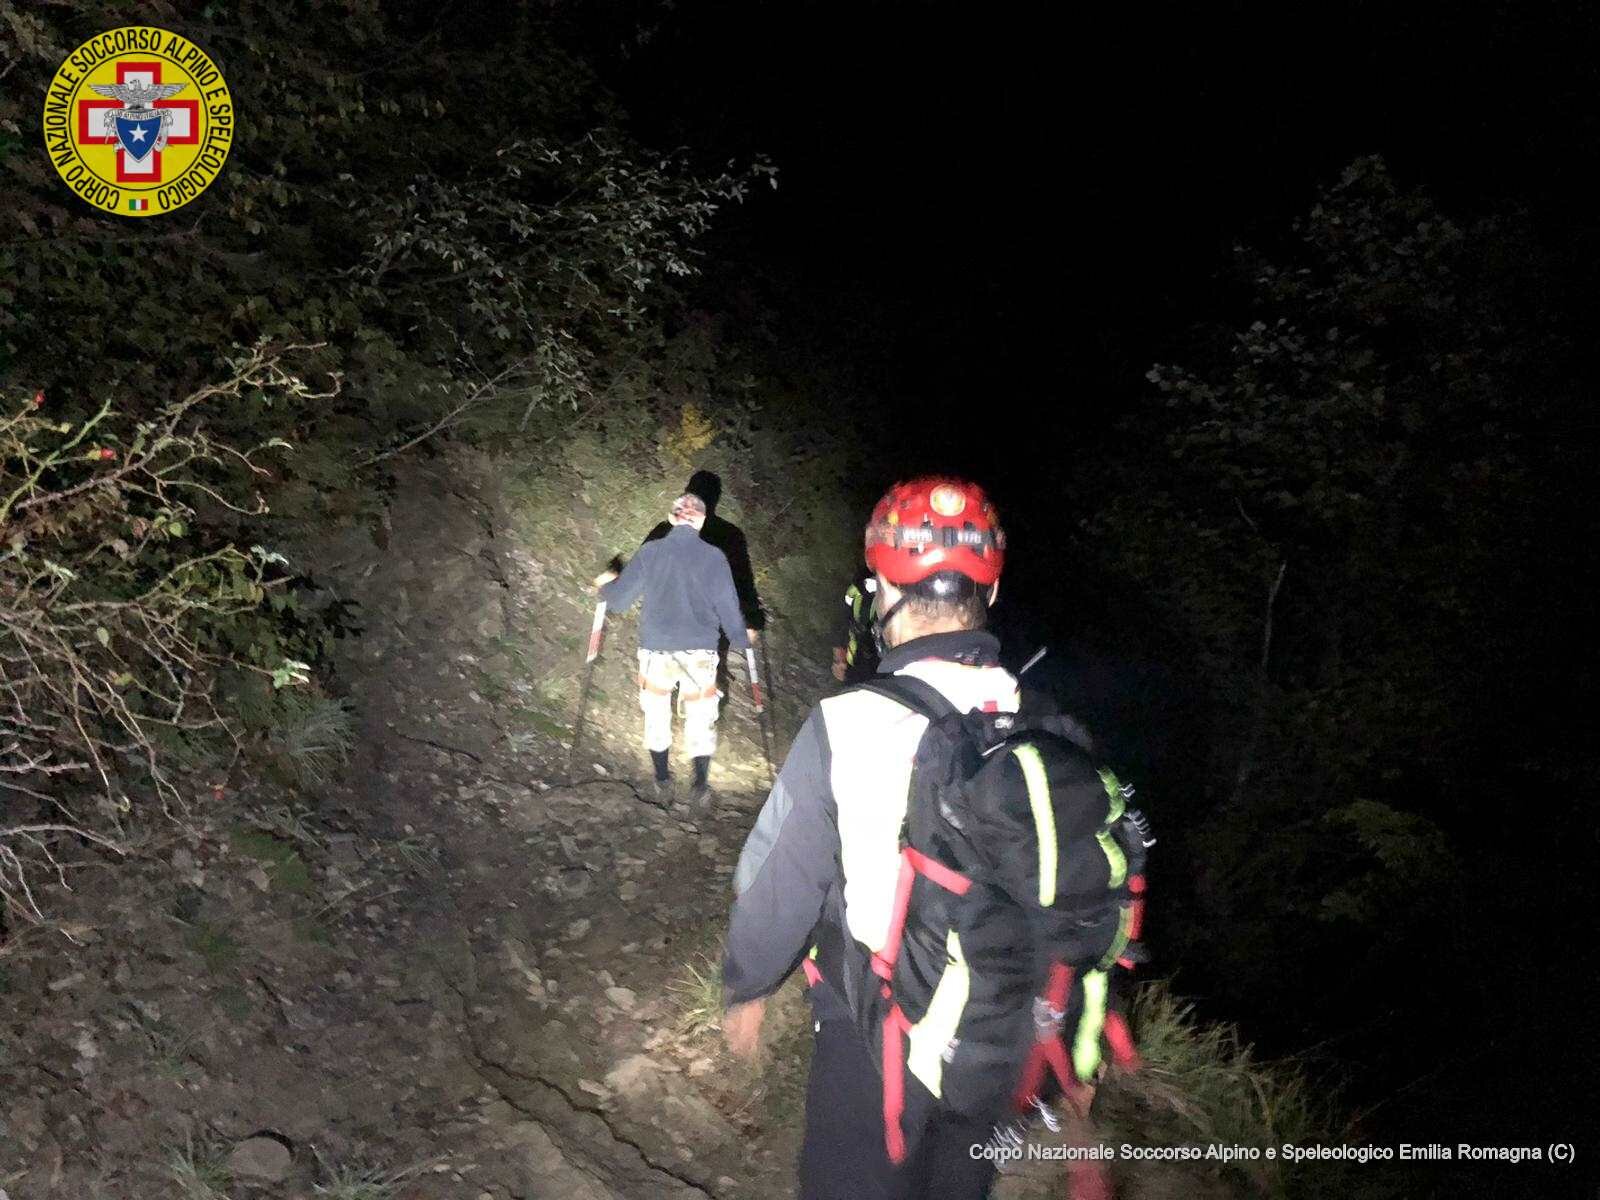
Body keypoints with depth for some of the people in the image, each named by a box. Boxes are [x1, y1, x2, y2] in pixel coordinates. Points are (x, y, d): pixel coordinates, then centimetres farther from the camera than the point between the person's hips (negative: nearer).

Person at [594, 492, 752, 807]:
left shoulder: (650, 552, -4)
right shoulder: (713, 556, -6)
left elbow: (618, 599, 1)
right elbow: (728, 606, -2)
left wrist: (606, 585, 24)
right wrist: (741, 638, 16)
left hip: (656, 651, 1)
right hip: (700, 653, -1)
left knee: (657, 717, 18)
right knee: (701, 718, 14)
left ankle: (663, 782, 27)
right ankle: (701, 787, 16)